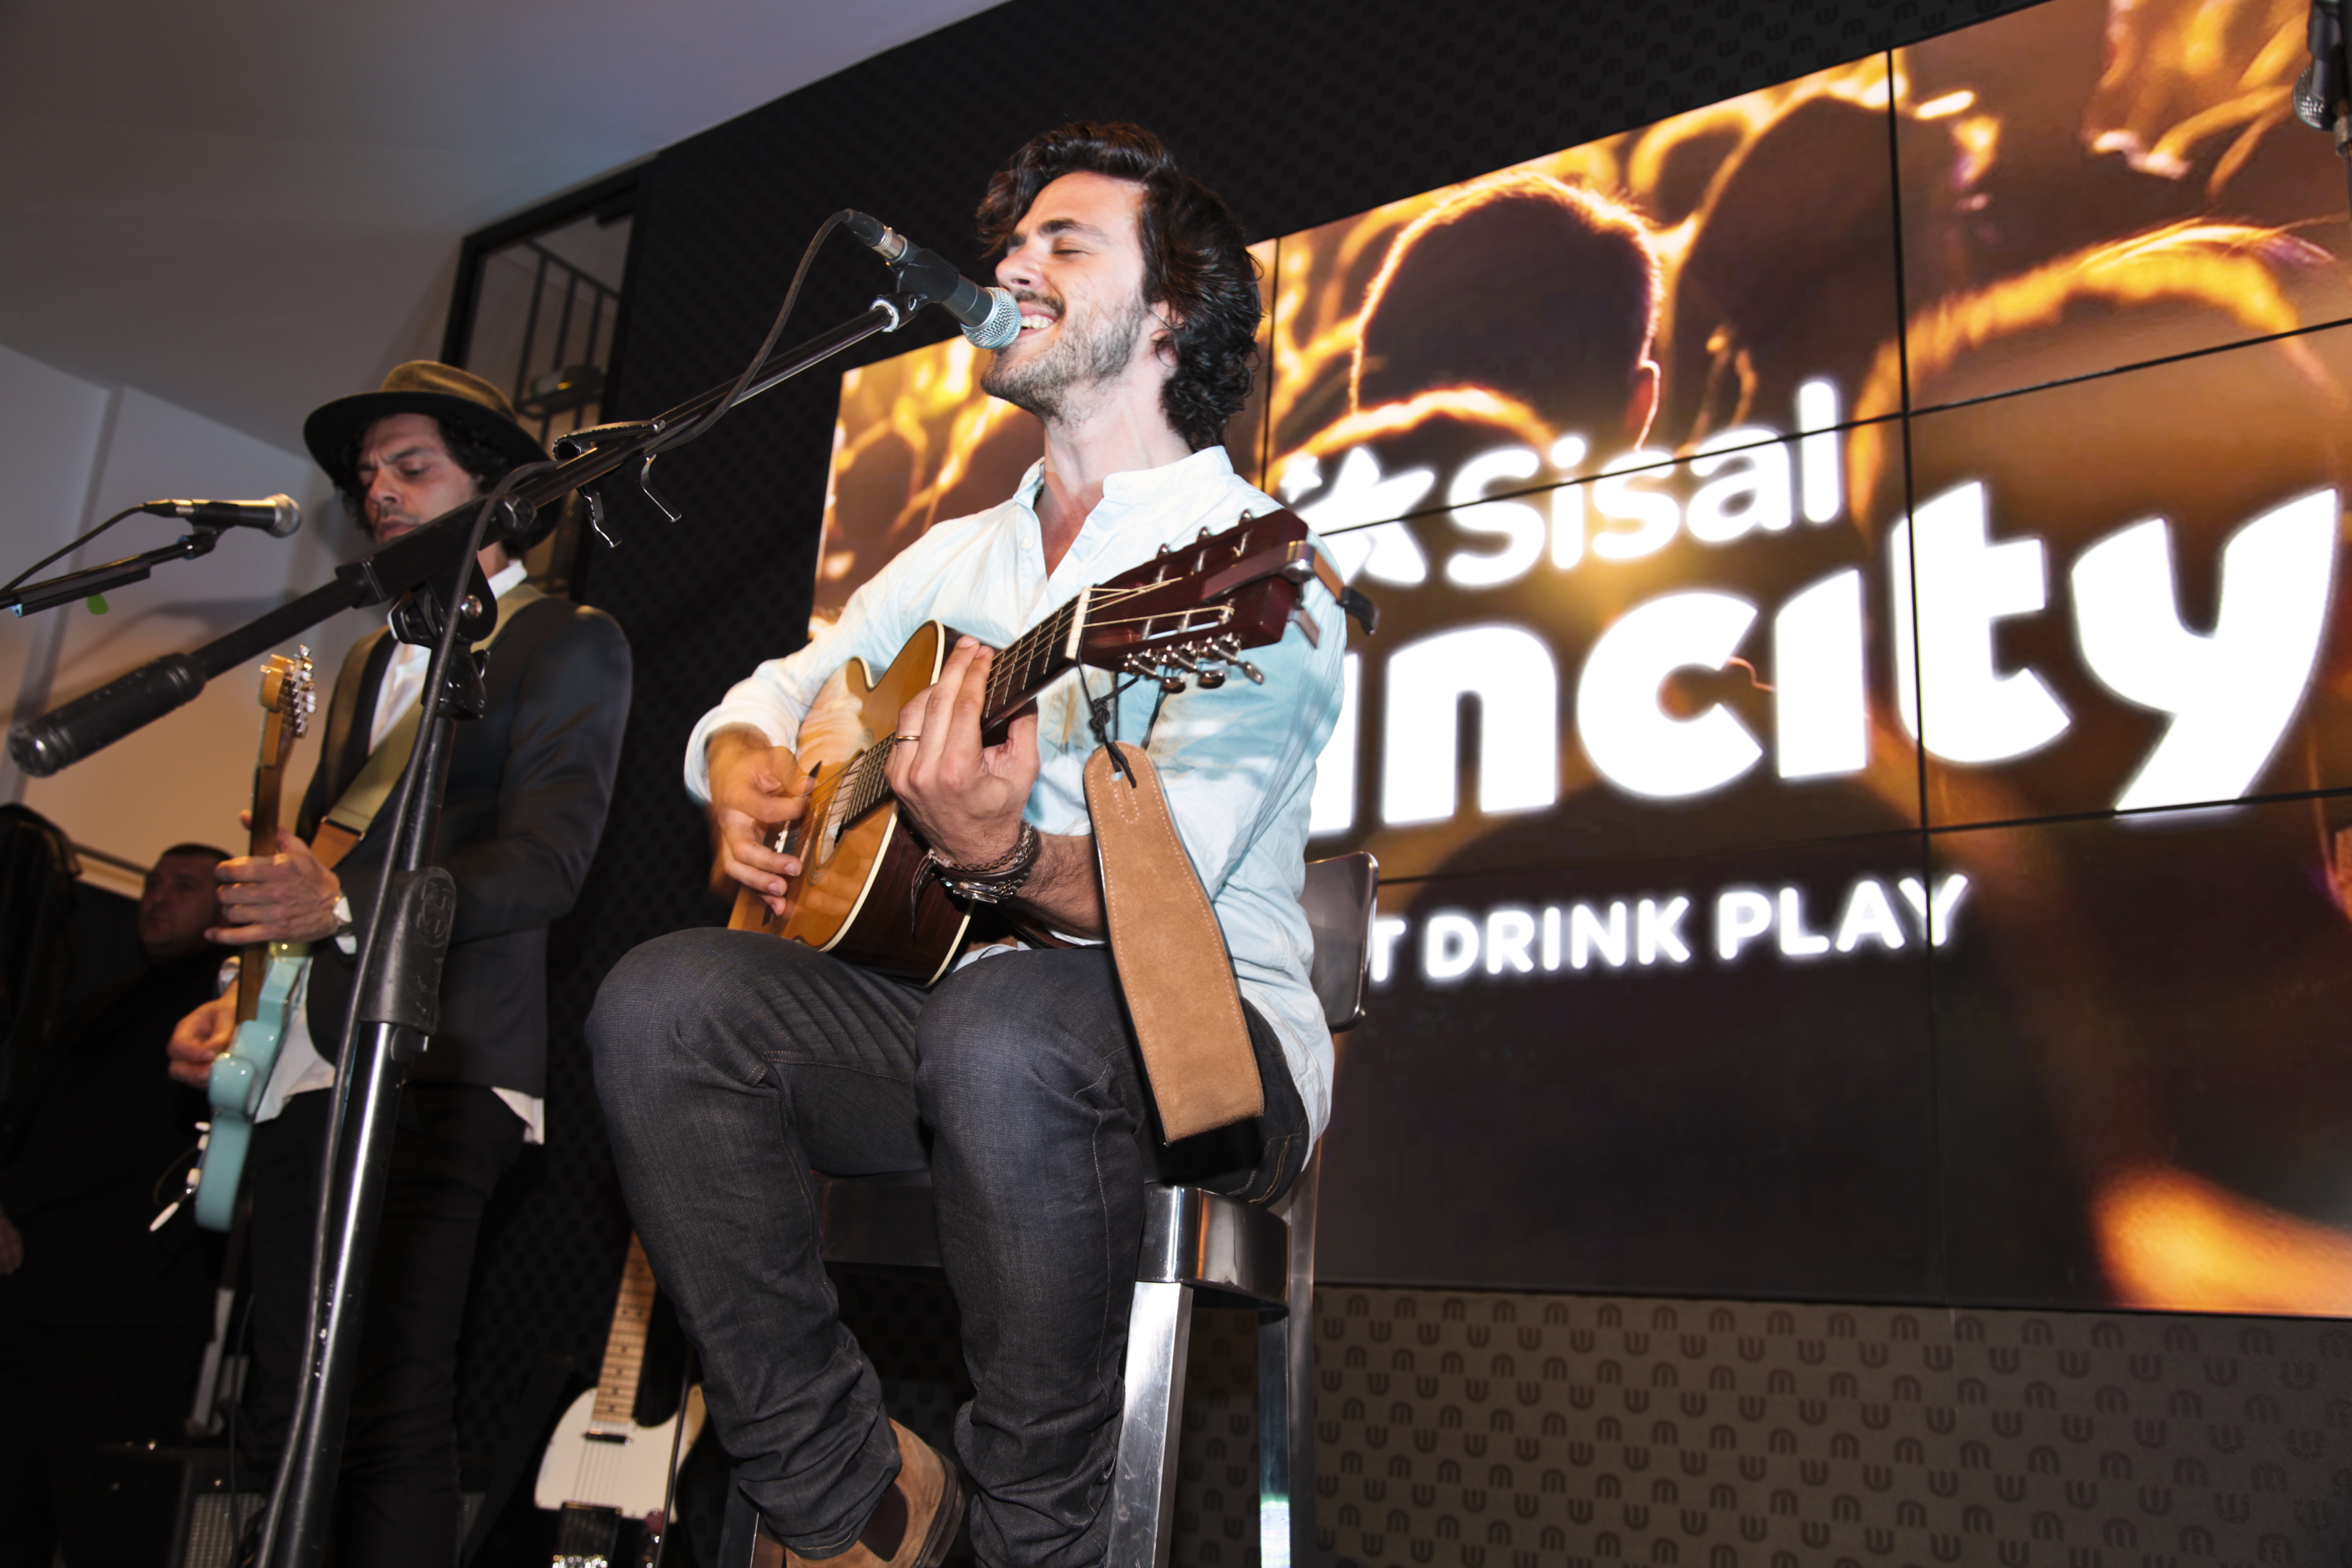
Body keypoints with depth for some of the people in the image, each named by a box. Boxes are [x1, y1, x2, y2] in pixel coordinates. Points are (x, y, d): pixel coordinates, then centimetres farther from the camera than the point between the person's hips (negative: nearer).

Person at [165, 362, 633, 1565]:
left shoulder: (568, 643, 2)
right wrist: (238, 996, 10)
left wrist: (343, 905, -22)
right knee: (282, 1409, 7)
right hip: (309, 1061, 7)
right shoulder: (370, 664, 25)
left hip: (439, 1064, -7)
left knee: (393, 1409, -13)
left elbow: (548, 859, -11)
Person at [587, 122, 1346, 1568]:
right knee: (664, 999, -19)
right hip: (954, 995, 6)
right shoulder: (960, 555, 16)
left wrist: (1006, 851, -39)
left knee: (1007, 1023, -39)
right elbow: (753, 702, 22)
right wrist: (745, 770, -2)